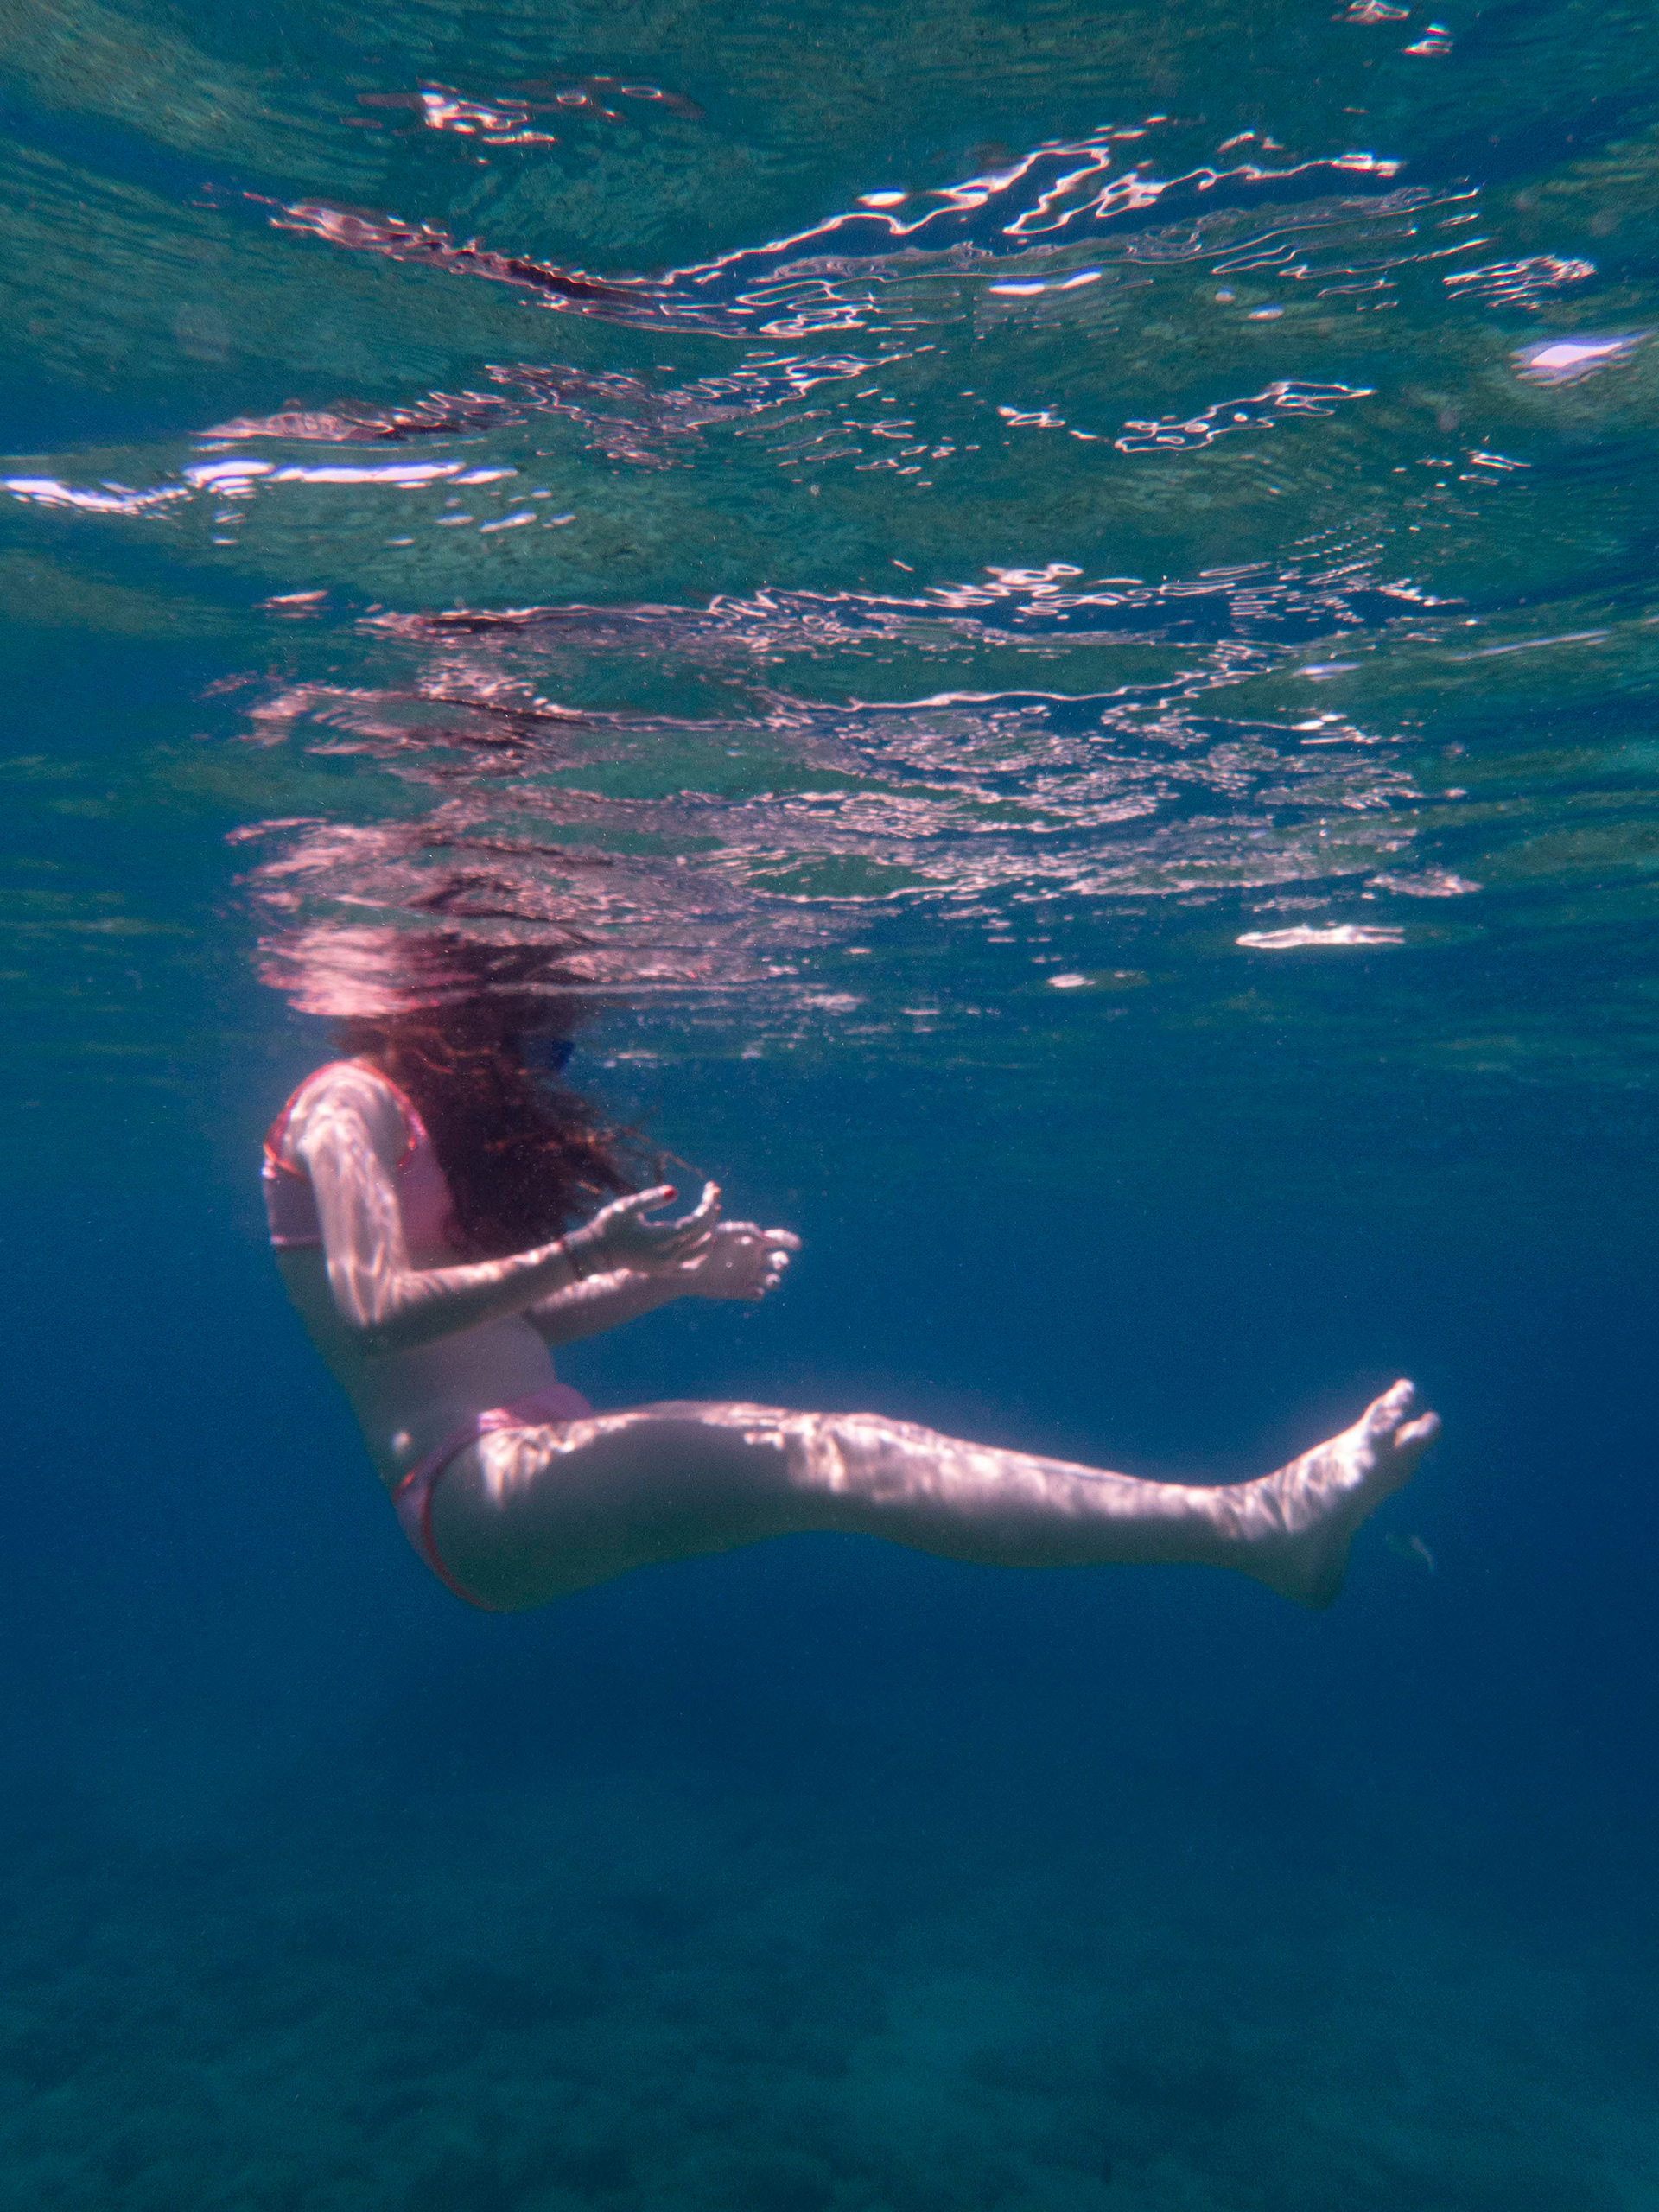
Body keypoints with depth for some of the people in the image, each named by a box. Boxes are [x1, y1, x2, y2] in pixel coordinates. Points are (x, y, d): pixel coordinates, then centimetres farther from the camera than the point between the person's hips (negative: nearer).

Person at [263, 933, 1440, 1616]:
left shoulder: (457, 1123, 21)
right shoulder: (352, 1104, -6)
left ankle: (1252, 1517, -11)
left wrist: (671, 1275, 8)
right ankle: (1259, 1524, -35)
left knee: (839, 1443, -7)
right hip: (470, 1485, -9)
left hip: (543, 1454, 9)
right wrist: (580, 1254, -29)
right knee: (809, 1460, -27)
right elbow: (376, 1311, -19)